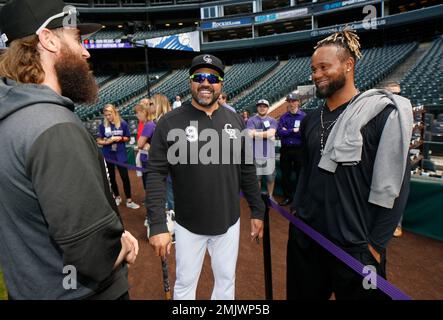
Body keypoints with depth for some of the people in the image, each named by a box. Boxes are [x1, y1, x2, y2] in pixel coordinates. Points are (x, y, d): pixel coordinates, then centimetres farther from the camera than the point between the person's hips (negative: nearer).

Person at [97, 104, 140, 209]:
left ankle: (129, 201, 12)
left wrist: (120, 138, -16)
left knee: (125, 177, 1)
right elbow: (98, 141, 0)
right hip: (108, 155, 2)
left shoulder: (123, 124, -6)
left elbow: (128, 138, 3)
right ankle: (117, 197, 34)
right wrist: (106, 142, -20)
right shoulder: (102, 125, -4)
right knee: (111, 177, 14)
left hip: (121, 155, -2)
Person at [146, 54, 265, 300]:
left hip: (229, 223, 3)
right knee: (185, 284, 16)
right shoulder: (170, 122, -10)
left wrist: (257, 211, 8)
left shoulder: (235, 121, 1)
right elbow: (157, 176, -12)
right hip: (188, 225, -2)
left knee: (226, 281, 20)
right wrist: (158, 225, -17)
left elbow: (247, 171, 6)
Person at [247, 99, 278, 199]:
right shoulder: (251, 120, 3)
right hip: (256, 153, -1)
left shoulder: (272, 120, 8)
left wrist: (256, 133, -7)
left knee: (271, 177, 8)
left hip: (269, 153, 2)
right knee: (256, 177, 7)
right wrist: (265, 134, -10)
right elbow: (251, 134, -12)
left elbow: (271, 133, -9)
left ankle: (270, 196, 26)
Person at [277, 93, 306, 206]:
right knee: (285, 175, 11)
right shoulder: (283, 117, 7)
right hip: (285, 150, 4)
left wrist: (287, 131, -11)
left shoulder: (304, 117, -3)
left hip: (299, 150, -3)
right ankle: (288, 196, 26)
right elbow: (279, 132, -7)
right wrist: (294, 130, -13)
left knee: (300, 175, 6)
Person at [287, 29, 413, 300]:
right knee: (302, 294, 20)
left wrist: (376, 244, -11)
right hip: (305, 238, 5)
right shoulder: (311, 121, 6)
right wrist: (297, 211, 9)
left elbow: (395, 186, -11)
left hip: (355, 247, -5)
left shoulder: (382, 114, -10)